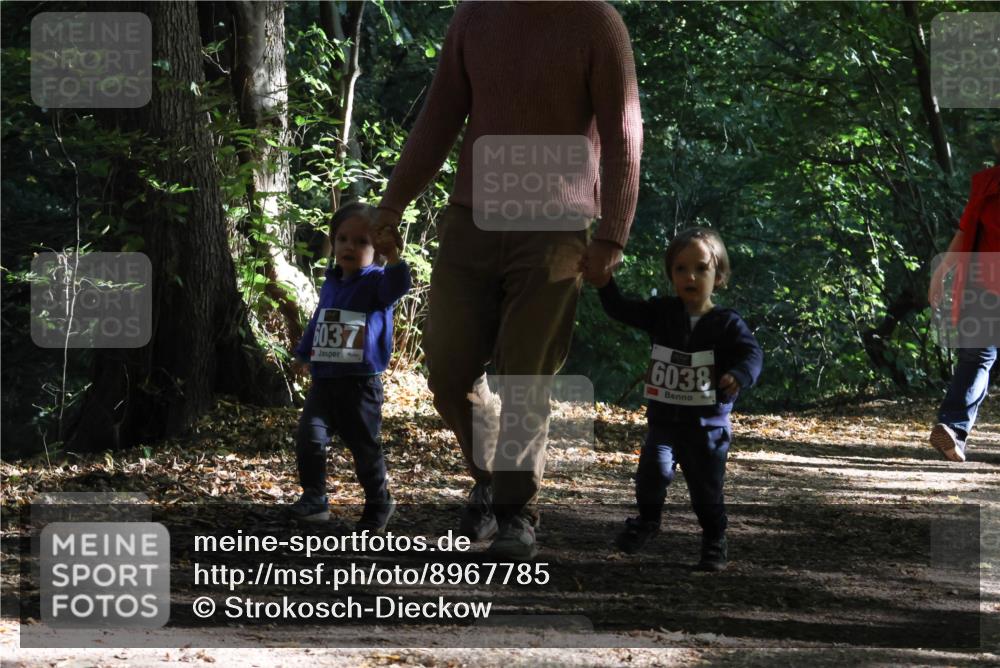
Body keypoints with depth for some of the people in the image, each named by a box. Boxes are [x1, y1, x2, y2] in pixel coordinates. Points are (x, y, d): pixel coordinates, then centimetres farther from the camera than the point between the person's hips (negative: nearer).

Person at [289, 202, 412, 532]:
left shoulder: (375, 282, -6)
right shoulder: (331, 284, 13)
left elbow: (397, 285, -31)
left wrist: (392, 256, -45)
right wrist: (304, 353, 32)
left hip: (360, 384, -5)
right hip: (323, 379, 5)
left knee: (364, 447, 4)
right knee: (309, 437, -11)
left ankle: (379, 502, 22)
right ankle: (314, 499, -2)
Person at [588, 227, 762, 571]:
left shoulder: (727, 323, -7)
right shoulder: (661, 313, 4)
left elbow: (752, 353, -17)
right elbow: (620, 309, 6)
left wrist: (739, 376, -38)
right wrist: (604, 279, -8)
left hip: (707, 424, -2)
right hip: (664, 418, 2)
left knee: (706, 489, 4)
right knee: (653, 468, -18)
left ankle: (714, 541, 26)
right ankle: (647, 520, 9)